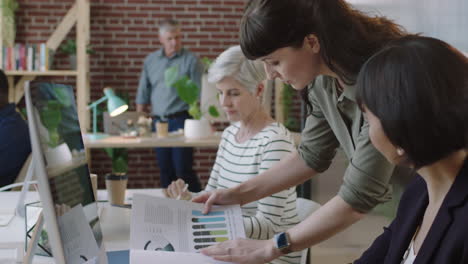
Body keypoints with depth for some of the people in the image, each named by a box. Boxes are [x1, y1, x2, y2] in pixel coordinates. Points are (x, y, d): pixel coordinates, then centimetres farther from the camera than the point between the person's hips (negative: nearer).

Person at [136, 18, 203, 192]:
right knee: (165, 169, 8)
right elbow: (143, 94, 15)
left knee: (182, 169, -9)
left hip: (181, 119, -5)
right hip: (158, 120, 5)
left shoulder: (190, 60, -1)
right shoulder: (151, 60, 12)